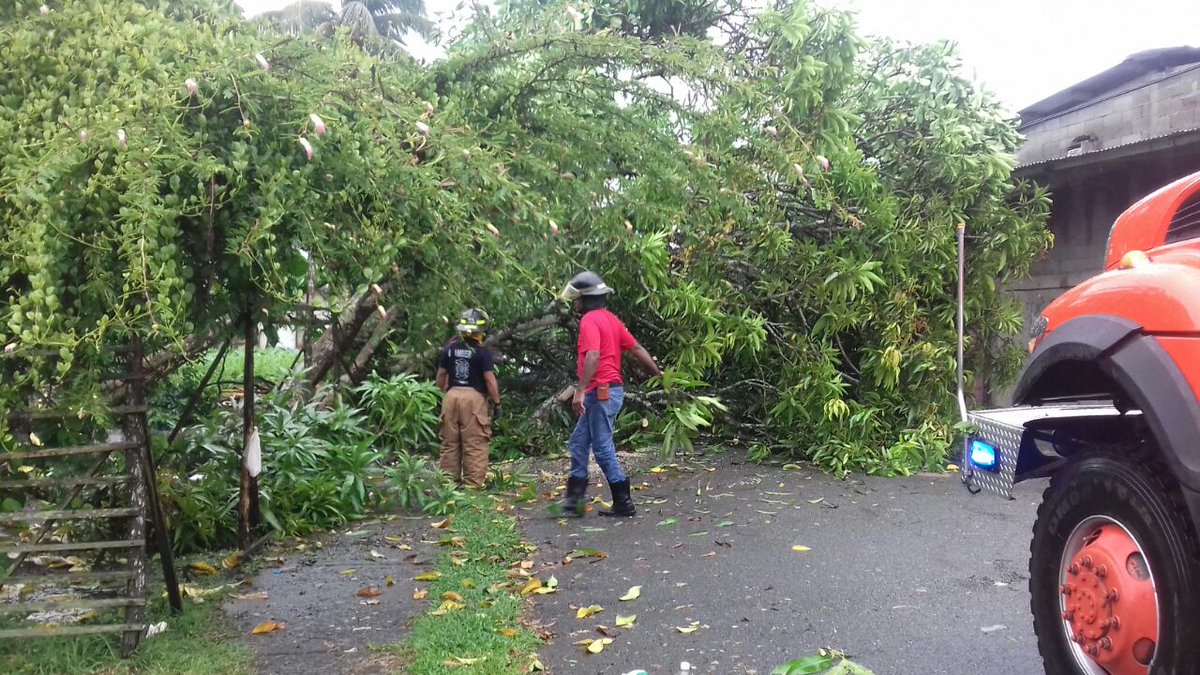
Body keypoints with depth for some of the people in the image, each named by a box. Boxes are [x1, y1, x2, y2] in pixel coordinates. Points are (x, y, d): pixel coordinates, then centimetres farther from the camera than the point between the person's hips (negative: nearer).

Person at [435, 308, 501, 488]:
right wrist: (497, 402, 0)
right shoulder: (482, 351, -7)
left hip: (452, 395, 5)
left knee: (450, 443, 12)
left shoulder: (449, 348, 7)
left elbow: (441, 375, 13)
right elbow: (489, 379, -9)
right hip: (474, 397, -5)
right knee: (474, 445, 0)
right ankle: (474, 483, -1)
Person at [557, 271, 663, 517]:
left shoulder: (590, 320, -13)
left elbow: (592, 356, -27)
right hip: (606, 391, 10)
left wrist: (580, 391, -31)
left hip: (601, 392, -10)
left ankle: (623, 503, 2)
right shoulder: (610, 319, 15)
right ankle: (574, 499, 19)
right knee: (579, 441, 15)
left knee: (602, 447, -4)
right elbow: (637, 349, 16)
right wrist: (658, 373, 22)